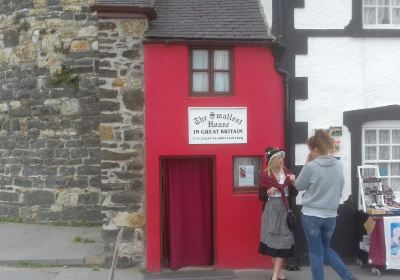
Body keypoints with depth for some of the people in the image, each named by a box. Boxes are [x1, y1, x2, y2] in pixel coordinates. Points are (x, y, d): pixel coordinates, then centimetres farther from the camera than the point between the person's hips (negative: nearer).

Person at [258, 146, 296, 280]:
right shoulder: (265, 175, -3)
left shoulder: (287, 172, 3)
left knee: (283, 240, -3)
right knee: (272, 239, 3)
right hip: (271, 209, -1)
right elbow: (261, 196, 1)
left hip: (284, 208, 1)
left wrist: (293, 182, -13)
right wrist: (268, 192, -18)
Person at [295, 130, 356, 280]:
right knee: (326, 248, 23)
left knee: (316, 252, 8)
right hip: (330, 216, 5)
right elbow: (339, 188, 12)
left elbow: (298, 186, -2)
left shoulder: (310, 166, -17)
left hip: (311, 215, -5)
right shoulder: (339, 165, -1)